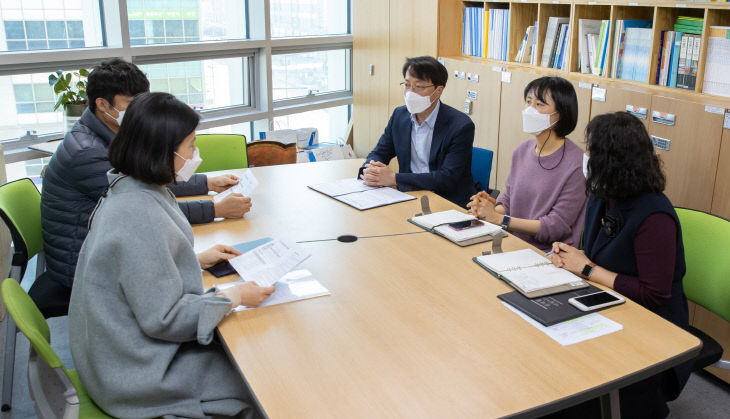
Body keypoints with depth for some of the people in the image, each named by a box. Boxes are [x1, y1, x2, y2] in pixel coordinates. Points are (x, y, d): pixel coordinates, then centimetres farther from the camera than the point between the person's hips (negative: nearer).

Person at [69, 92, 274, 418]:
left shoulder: (130, 191, 1)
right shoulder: (139, 217, -30)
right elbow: (163, 319, -25)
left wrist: (197, 260, 9)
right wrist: (235, 296, -17)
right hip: (139, 375, -9)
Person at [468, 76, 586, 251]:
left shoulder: (576, 164, -13)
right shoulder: (522, 151, 8)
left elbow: (557, 226, -14)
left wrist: (498, 218, -15)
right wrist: (493, 208, -8)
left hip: (548, 255, -6)